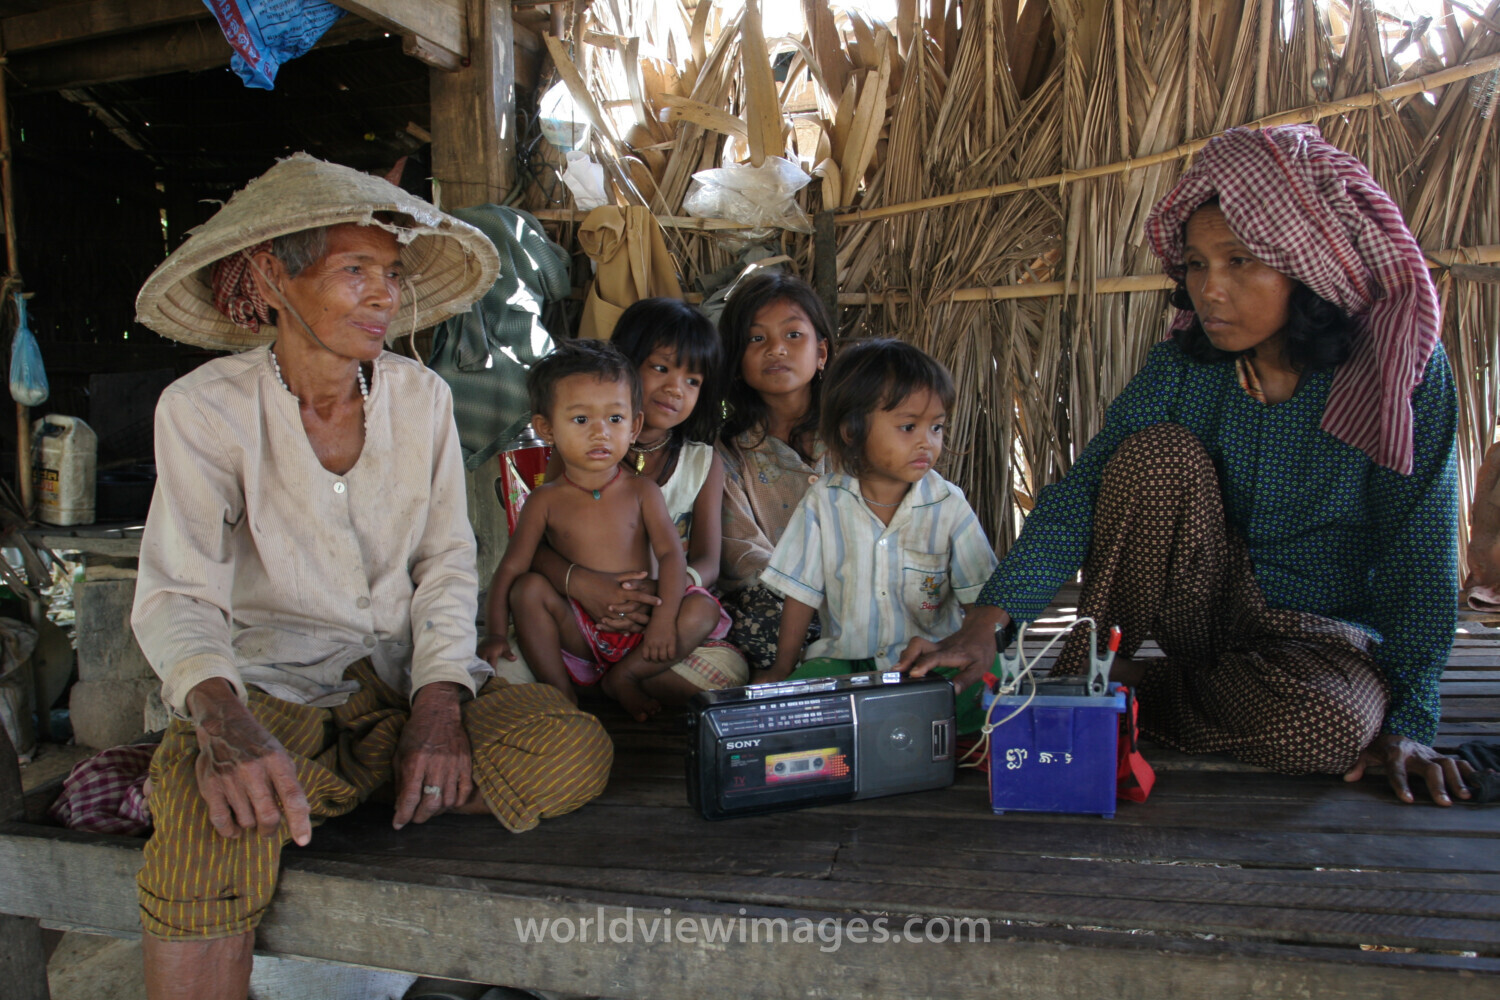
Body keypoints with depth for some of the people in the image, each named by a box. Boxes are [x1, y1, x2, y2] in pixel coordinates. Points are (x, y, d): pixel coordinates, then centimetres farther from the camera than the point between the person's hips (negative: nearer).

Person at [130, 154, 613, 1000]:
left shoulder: (421, 397, 3)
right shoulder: (206, 408, -5)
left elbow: (448, 561, 2)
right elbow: (178, 594, -14)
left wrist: (439, 701, -15)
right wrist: (220, 715, -36)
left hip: (405, 678, 5)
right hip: (272, 687, -5)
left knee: (574, 752, -24)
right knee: (214, 834, -38)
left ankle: (337, 781, -9)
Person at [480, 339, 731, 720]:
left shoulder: (641, 492, 0)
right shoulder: (546, 500, -1)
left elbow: (670, 553, -8)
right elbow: (511, 567, -4)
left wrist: (665, 616, -22)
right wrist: (496, 631, -16)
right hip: (579, 631, -1)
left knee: (702, 611, -20)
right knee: (528, 589, -23)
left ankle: (624, 677, -8)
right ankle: (561, 691, -15)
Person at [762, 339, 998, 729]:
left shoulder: (948, 506, -3)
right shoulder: (824, 503, -1)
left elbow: (979, 599, -1)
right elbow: (801, 594, 4)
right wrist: (781, 671, 5)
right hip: (844, 656, 0)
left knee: (988, 689, -29)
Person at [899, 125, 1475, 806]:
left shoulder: (1401, 369, -14)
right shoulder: (1183, 366, -9)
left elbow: (1420, 552, -13)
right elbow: (1081, 492, -19)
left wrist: (1408, 720, -19)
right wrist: (985, 623, -31)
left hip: (1326, 632, -1)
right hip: (1206, 615, 1)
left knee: (1325, 725, -36)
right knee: (1159, 450, -25)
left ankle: (1136, 692, -9)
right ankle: (1087, 672, -15)